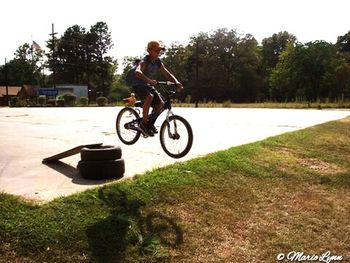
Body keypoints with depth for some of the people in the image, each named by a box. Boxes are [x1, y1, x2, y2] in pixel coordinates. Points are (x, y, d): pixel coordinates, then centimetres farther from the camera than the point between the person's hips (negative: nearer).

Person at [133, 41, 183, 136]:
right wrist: (149, 80, -56)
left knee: (160, 103, -9)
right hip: (138, 85, -7)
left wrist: (176, 82, -17)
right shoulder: (144, 62, -21)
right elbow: (137, 72, -41)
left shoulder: (158, 63, 1)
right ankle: (143, 124, -24)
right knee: (150, 97, -36)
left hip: (149, 86, 7)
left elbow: (167, 74, 1)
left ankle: (151, 124, 11)